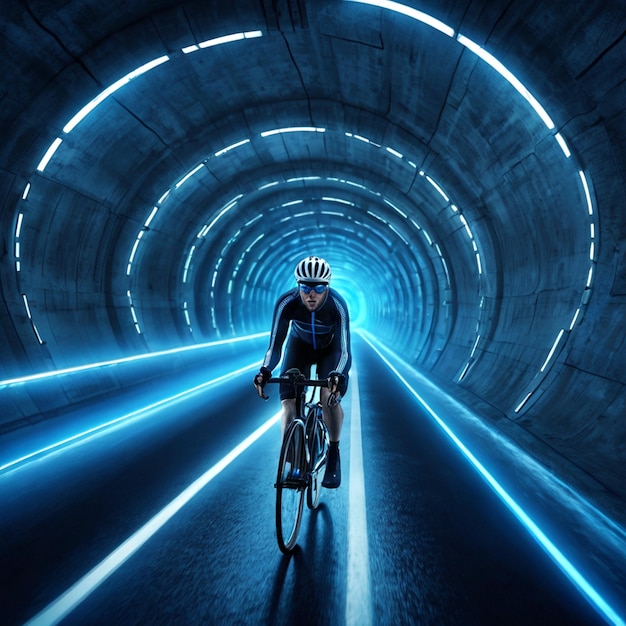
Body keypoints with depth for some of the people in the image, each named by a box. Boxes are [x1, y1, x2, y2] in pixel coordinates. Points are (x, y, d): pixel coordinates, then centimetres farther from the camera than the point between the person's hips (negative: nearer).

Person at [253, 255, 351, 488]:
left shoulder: (337, 305, -34)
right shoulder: (286, 303, -31)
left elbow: (344, 350, -35)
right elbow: (275, 344, -27)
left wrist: (338, 375, -54)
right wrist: (265, 370, -45)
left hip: (330, 347, -1)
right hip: (300, 344, 2)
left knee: (330, 395, -25)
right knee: (289, 400, -15)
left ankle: (334, 453, 1)